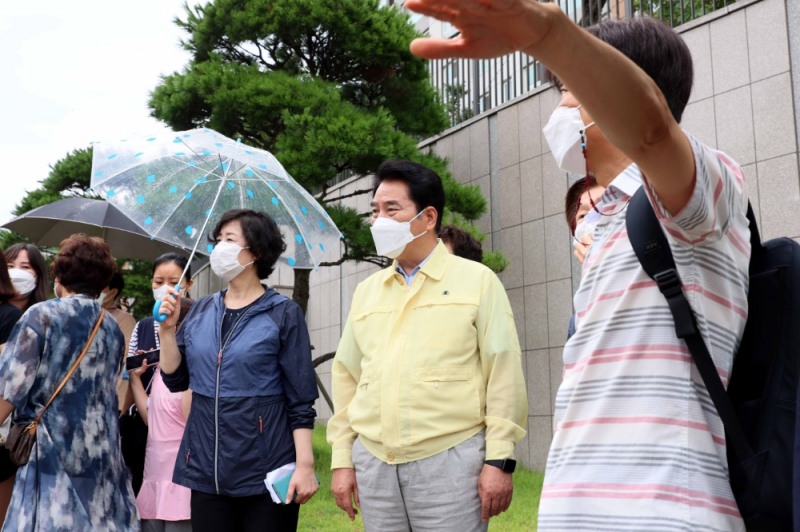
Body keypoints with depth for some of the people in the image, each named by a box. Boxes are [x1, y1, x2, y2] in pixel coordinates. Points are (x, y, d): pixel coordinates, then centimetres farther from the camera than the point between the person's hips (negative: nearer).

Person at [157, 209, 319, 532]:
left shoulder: (283, 314, -6)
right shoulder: (200, 311, 9)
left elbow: (301, 401, -7)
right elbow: (175, 381, 10)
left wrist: (305, 464, -14)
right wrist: (167, 329, -2)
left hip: (266, 473, -4)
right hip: (206, 471, 4)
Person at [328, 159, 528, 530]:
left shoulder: (477, 280, 1)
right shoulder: (366, 291, 13)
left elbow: (504, 374, -4)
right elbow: (346, 376, 14)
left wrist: (499, 460, -9)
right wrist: (342, 460, 10)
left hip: (451, 460, -4)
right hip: (373, 462, 4)